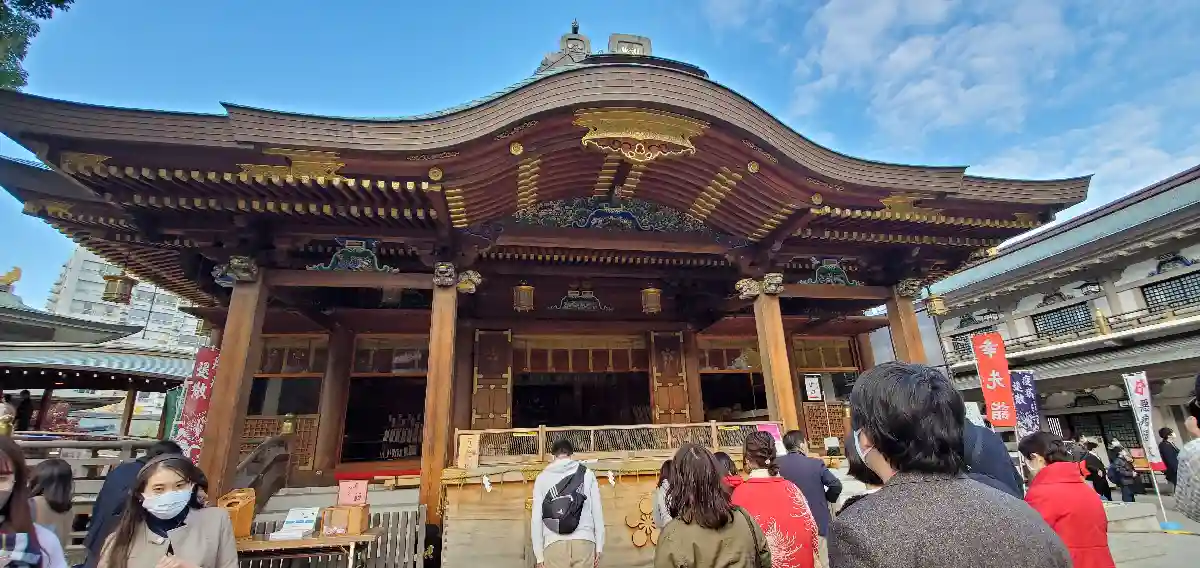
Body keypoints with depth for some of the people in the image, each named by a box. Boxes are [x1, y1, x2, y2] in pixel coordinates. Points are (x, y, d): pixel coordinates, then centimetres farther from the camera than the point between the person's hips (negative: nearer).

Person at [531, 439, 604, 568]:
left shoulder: (542, 477, 11)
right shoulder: (587, 473, 10)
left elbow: (536, 517, 7)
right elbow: (597, 511, 8)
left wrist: (539, 554, 11)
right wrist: (599, 546, 12)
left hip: (554, 543, 0)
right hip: (584, 541, 0)